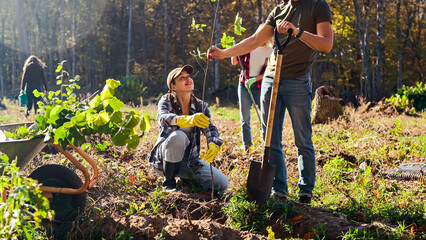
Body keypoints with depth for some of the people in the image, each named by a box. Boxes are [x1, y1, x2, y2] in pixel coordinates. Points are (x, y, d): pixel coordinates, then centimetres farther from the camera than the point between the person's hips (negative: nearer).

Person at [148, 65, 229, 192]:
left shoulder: (201, 106, 2)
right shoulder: (166, 101, -8)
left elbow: (210, 128, -13)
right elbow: (163, 118, -31)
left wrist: (213, 145, -38)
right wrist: (188, 119, -52)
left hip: (190, 160, 4)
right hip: (165, 157, -3)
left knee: (222, 184, -15)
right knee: (178, 136, -37)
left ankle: (186, 178, 13)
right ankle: (169, 182, -18)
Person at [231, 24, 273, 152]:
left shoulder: (271, 51, -2)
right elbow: (234, 62, 7)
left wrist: (254, 79, -19)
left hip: (260, 85, -1)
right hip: (244, 84, 1)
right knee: (245, 118, 1)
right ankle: (247, 146, 8)